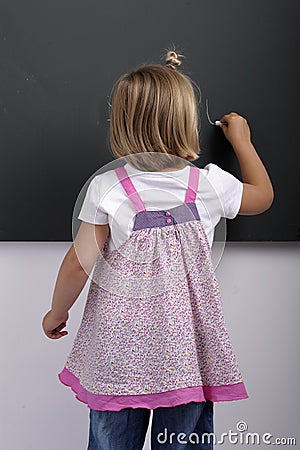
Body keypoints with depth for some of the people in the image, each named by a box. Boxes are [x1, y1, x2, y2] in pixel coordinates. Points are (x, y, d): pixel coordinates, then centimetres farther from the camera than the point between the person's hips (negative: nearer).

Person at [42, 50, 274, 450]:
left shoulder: (107, 188, -14)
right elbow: (263, 195, 11)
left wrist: (57, 312, 9)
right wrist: (241, 139, 23)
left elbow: (79, 265, -10)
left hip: (120, 348, 0)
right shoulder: (211, 185, -10)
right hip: (185, 346, 1)